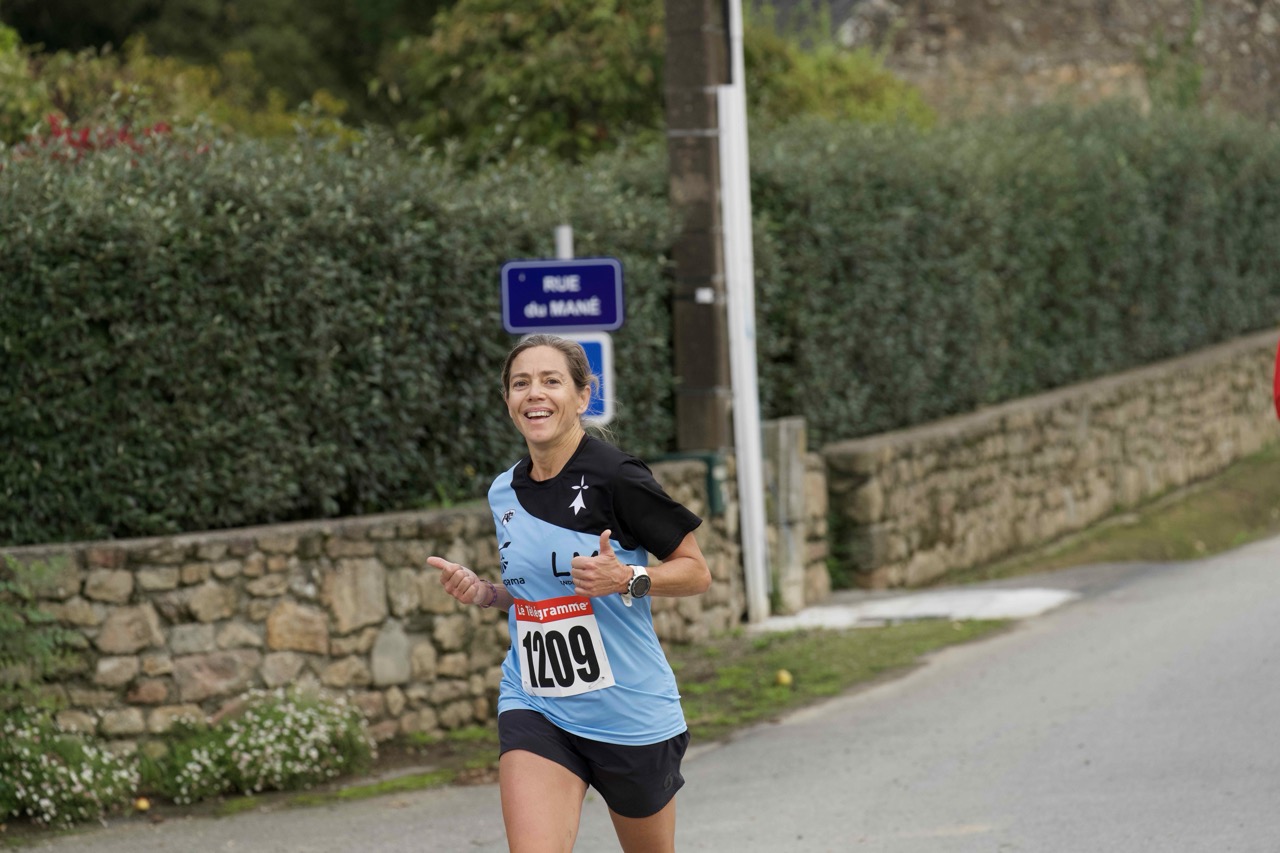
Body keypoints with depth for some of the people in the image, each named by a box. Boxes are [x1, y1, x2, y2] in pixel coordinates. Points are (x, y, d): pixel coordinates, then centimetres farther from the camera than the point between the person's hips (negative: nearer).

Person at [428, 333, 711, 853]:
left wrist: (626, 579, -24)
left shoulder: (614, 478, -13)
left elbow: (695, 572, -6)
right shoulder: (505, 493, 7)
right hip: (534, 708, 4)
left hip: (628, 711, -4)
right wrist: (485, 594, 3)